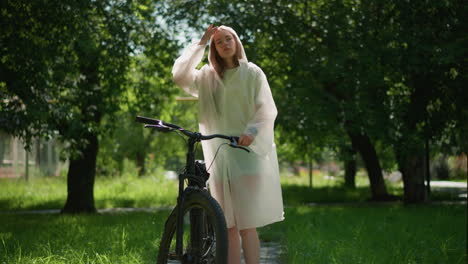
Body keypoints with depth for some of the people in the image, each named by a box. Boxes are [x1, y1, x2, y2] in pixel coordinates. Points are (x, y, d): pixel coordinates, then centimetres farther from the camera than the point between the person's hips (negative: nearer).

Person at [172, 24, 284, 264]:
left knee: (247, 225, -10)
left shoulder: (252, 73, 4)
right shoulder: (207, 76, 12)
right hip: (220, 156, 3)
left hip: (248, 152, -3)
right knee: (228, 226, 4)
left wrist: (252, 130, -22)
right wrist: (201, 43, 0)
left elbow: (267, 109, -3)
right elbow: (180, 76, -4)